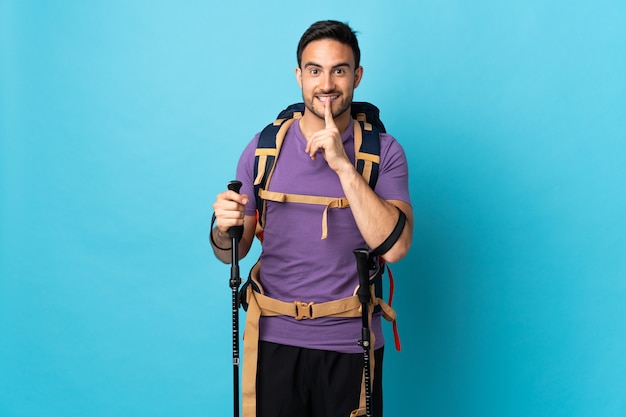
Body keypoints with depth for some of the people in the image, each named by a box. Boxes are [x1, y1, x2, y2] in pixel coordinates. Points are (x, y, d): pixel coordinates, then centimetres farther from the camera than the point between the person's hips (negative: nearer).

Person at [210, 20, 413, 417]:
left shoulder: (384, 150, -4)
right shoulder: (265, 147, 1)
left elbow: (394, 247, -17)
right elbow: (234, 252, 5)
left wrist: (343, 165, -22)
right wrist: (224, 231, -19)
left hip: (351, 343, -1)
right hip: (275, 338, 1)